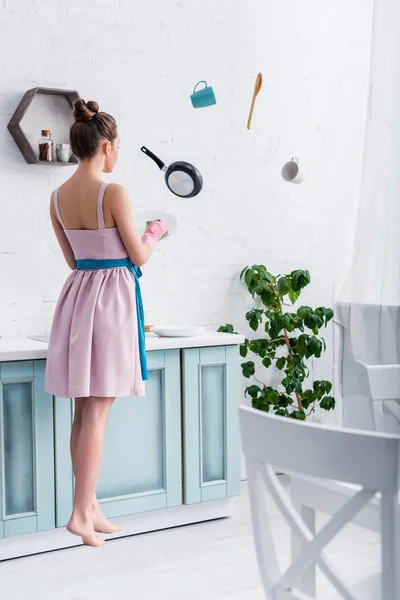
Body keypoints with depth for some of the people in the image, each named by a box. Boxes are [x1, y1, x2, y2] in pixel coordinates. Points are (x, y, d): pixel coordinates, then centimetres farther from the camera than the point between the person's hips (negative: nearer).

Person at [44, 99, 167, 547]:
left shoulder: (58, 198, 5)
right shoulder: (113, 192, -15)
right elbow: (139, 257, -8)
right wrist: (155, 232, 12)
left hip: (77, 294, 7)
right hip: (111, 297, -7)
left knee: (84, 410, 13)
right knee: (97, 412, -3)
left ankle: (90, 506, 23)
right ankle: (80, 513, 0)